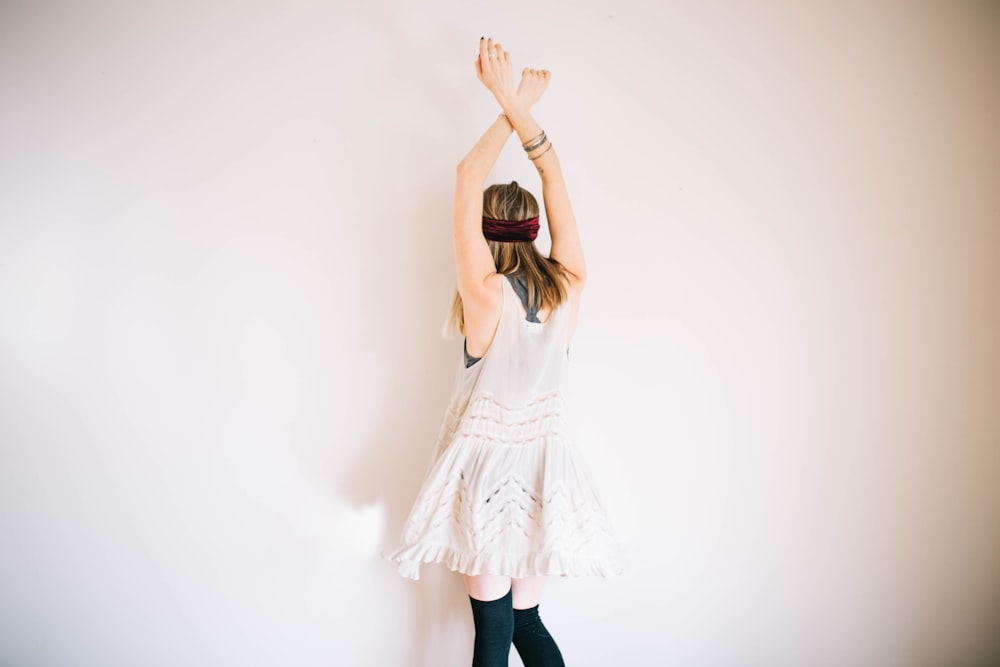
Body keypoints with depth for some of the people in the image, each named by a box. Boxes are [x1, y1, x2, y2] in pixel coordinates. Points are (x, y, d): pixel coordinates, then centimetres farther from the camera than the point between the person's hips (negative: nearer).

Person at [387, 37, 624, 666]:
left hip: (487, 461, -5)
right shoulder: (569, 287, -6)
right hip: (546, 458, 5)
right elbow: (555, 177, 2)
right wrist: (522, 108, -1)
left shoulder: (486, 294, -19)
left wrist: (513, 108, -5)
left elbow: (469, 178, -13)